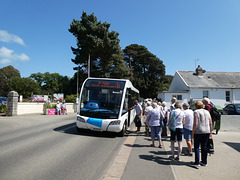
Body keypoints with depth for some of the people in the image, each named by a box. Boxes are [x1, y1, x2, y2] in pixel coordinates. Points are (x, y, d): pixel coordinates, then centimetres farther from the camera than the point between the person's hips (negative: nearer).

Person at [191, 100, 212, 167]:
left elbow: (195, 124, -15)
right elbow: (210, 123, 10)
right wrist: (210, 132, 17)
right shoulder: (207, 112, 10)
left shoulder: (196, 112, -8)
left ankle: (197, 162, 3)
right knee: (204, 146, 14)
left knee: (196, 147, 4)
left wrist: (193, 133, -9)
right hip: (207, 132, 6)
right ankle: (204, 162, 21)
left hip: (198, 132, -6)